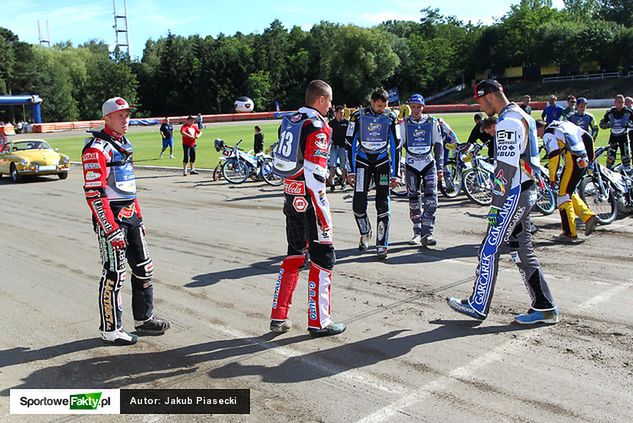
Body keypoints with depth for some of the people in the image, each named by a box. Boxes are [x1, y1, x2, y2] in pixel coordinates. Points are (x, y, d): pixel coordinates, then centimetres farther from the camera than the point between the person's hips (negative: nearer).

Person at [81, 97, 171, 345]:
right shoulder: (97, 148, -14)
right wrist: (112, 230, -23)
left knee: (144, 269, 14)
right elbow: (94, 193, -21)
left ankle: (144, 319, 28)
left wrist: (138, 218, 20)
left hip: (130, 215, 9)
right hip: (110, 218, -9)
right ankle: (110, 330, 12)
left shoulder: (124, 144, 16)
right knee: (114, 275, -2)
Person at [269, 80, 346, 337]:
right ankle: (318, 323, 10)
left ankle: (278, 318, 21)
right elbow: (314, 173, -21)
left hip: (290, 197, 8)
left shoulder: (288, 122, 12)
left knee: (294, 255, 18)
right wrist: (323, 215, -19)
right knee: (323, 258, 3)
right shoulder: (318, 127, -13)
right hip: (309, 200, -8)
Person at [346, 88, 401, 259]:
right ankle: (365, 233, 23)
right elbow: (351, 143, -4)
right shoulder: (358, 116, -8)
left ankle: (382, 245, -2)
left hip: (382, 162, 0)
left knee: (383, 204, -8)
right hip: (362, 161, 0)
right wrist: (351, 171, -8)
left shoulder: (390, 117, -4)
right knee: (358, 204, -6)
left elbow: (395, 146, -1)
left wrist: (395, 174, -4)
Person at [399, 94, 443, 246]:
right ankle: (417, 233, 13)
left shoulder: (432, 122, 3)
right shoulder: (404, 124, 3)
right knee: (413, 201, 2)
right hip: (411, 165, 1)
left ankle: (427, 233, -12)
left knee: (431, 200, -13)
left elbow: (438, 145, 7)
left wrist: (440, 167, 3)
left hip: (429, 164, 0)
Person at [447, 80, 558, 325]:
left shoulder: (507, 122, -16)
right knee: (522, 251, 13)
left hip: (513, 196, -10)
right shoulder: (522, 116, 17)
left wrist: (496, 205, -20)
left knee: (490, 250, -2)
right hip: (527, 193, 10)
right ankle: (544, 308, 16)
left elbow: (506, 168, -22)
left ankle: (478, 306, 8)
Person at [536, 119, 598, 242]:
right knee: (570, 193, 20)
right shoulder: (566, 124, 20)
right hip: (584, 162, 8)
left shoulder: (548, 134, -3)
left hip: (572, 163, -8)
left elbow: (554, 156, -14)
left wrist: (552, 177, -7)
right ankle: (588, 217, 12)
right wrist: (590, 157, 22)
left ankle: (569, 233, -4)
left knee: (563, 195, -4)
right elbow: (588, 138, 17)